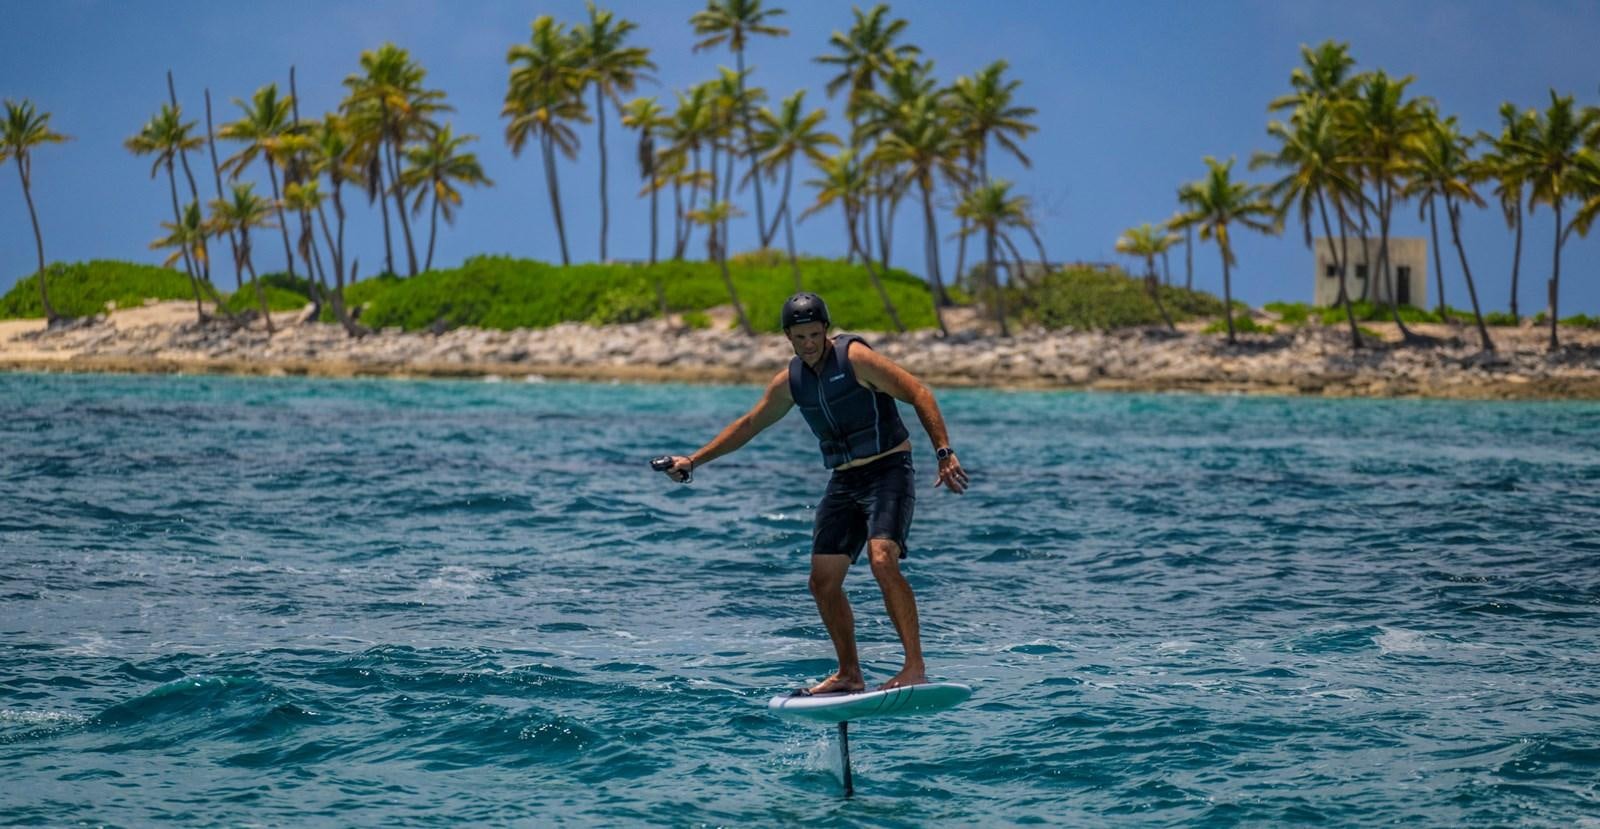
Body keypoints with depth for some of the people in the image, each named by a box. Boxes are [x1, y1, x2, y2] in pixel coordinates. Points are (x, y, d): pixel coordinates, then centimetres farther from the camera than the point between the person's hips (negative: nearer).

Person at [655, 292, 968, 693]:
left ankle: (915, 667, -27)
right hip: (844, 481, 7)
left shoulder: (855, 356, -12)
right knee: (823, 581, 2)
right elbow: (748, 424, 22)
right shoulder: (790, 382, 9)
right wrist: (694, 460, 22)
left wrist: (944, 452, -25)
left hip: (888, 471, -7)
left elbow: (918, 394, -16)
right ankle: (849, 675, 15)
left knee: (883, 560, -26)